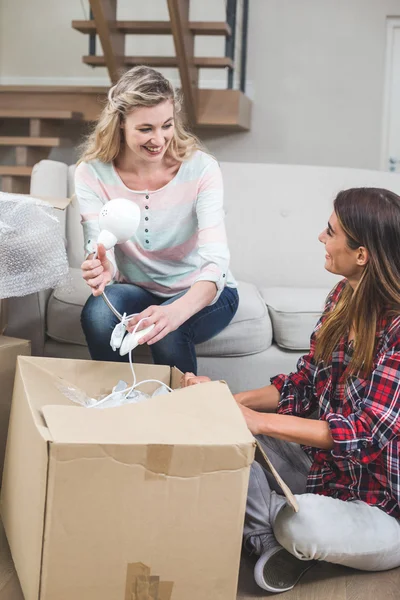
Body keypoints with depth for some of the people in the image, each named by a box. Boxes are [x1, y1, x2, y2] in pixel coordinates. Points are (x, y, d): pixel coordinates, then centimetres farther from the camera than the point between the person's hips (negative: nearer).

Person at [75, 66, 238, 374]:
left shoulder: (201, 168, -20)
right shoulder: (92, 174, -14)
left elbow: (215, 261, -30)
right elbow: (100, 253, -20)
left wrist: (175, 312, -50)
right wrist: (102, 270, -47)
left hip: (203, 292, -1)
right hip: (137, 290, 2)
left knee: (167, 332, -33)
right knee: (98, 314, -31)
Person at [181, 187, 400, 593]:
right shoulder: (345, 296, -1)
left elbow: (366, 432, -27)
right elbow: (305, 385, 4)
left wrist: (258, 420, -27)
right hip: (327, 466, 7)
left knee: (304, 523, -37)